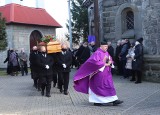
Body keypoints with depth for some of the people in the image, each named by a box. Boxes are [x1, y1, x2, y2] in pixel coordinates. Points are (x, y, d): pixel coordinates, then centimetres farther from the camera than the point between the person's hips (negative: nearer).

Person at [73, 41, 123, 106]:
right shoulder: (97, 53, -14)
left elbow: (110, 59, 21)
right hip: (99, 73, -8)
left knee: (109, 86, 6)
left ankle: (113, 100, 8)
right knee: (99, 87, 1)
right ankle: (97, 101, 12)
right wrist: (104, 64, -18)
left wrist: (109, 63, -3)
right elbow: (95, 62, -24)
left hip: (106, 73, 8)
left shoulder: (106, 53, 11)